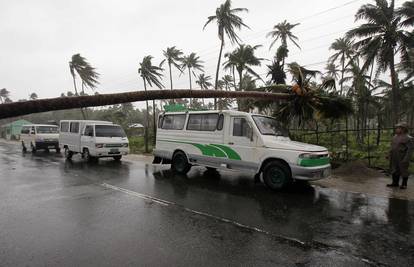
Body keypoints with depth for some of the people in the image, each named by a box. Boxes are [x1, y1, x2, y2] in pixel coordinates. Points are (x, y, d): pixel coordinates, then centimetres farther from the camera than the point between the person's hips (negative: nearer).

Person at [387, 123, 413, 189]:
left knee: (403, 171, 3)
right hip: (394, 158, 7)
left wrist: (406, 159, -21)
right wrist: (390, 155, 13)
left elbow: (410, 149, -15)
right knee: (395, 170, 11)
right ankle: (395, 183, 21)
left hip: (402, 159, -7)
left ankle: (404, 184, 15)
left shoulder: (408, 138, -10)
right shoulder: (395, 137, 11)